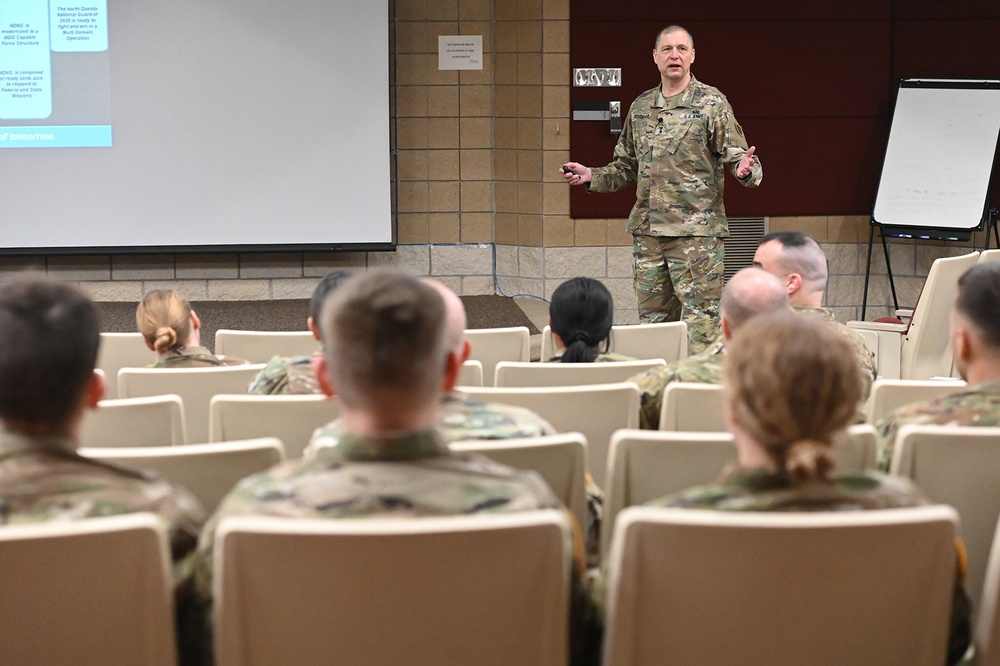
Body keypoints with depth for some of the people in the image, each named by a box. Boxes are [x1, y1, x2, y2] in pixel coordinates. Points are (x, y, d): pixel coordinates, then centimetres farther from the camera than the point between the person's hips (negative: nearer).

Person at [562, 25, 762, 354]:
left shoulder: (712, 102, -1)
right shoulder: (640, 108, 14)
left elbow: (737, 156, -5)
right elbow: (626, 167, 22)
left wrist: (744, 169, -27)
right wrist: (591, 177, 7)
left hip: (696, 231, -5)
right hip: (648, 230, 5)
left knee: (703, 318, -7)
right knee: (653, 318, 10)